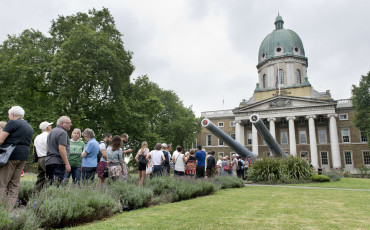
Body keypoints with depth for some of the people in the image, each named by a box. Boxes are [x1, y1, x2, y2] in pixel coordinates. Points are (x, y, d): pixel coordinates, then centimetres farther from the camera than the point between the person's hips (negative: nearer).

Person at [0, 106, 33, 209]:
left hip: (11, 155, -7)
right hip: (24, 157, 7)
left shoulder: (13, 122, -4)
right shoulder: (30, 127, 19)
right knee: (15, 184, 9)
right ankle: (11, 208, 10)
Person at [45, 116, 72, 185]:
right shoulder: (62, 132, -10)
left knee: (50, 184, 11)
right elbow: (61, 148, -19)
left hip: (48, 161, 9)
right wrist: (67, 164, -19)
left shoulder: (51, 132, 21)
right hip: (58, 162, -9)